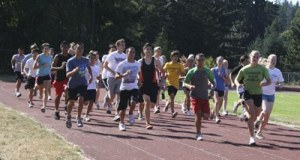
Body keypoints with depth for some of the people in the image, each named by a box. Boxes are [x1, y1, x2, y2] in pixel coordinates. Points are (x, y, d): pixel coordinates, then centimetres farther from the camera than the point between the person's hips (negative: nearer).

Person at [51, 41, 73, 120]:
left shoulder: (71, 57, 2)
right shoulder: (57, 56, -4)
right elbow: (52, 68, -9)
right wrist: (60, 67, -24)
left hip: (67, 78, 0)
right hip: (58, 78, 0)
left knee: (67, 89, -30)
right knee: (58, 95, 7)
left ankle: (66, 105, -13)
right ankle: (56, 111, 22)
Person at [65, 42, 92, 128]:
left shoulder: (85, 60, -1)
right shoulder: (70, 61, -15)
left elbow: (89, 67, 23)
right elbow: (67, 75, -23)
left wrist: (91, 76, 13)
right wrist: (74, 71, -42)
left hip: (82, 83, 2)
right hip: (72, 85, -2)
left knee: (81, 99, -16)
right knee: (71, 102, 6)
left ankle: (79, 118, 0)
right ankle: (68, 118, 29)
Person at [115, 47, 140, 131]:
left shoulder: (137, 64, 4)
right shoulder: (122, 64, -6)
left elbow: (140, 73, 23)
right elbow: (116, 76, -10)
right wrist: (124, 74, -26)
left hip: (134, 87, 1)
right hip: (124, 88, -1)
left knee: (133, 102, -26)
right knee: (123, 107, 4)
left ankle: (131, 114, 3)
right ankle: (121, 123, 23)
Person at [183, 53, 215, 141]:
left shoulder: (207, 71, 4)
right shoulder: (191, 71, -2)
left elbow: (213, 82, 14)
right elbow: (184, 83, 0)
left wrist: (212, 89, -6)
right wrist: (189, 86, -23)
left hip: (205, 97, 2)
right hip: (195, 96, -2)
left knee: (206, 116, -4)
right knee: (198, 115, -12)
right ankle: (198, 134, 1)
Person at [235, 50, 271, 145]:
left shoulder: (262, 69, -2)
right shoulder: (245, 69, 0)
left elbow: (269, 81, -4)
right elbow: (236, 80, 10)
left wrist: (263, 84, -27)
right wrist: (238, 84, -14)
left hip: (258, 94, 2)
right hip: (248, 92, -2)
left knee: (256, 115, 15)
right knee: (252, 114, -19)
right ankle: (252, 137, -16)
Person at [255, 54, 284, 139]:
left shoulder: (278, 72, 3)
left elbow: (281, 83, 9)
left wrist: (280, 85, -12)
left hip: (271, 95, 4)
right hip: (262, 94, -4)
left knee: (267, 116, 5)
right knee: (266, 111, -27)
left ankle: (259, 132, 19)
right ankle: (258, 119, 3)